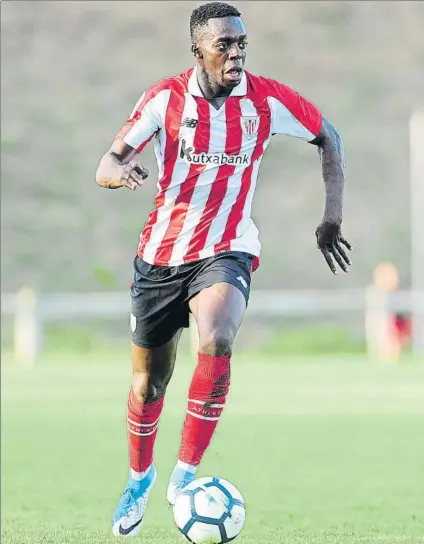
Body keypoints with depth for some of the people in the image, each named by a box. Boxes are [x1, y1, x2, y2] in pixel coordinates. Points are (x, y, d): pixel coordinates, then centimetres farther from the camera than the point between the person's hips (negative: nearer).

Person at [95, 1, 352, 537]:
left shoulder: (266, 100, -7)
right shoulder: (166, 98, -9)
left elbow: (328, 136, 9)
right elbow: (106, 167, -12)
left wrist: (332, 218, 4)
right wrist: (121, 171, -37)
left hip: (226, 252, -1)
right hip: (161, 252, 1)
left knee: (217, 343, -31)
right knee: (149, 378, 12)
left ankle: (186, 473, -20)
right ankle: (139, 477, 39)